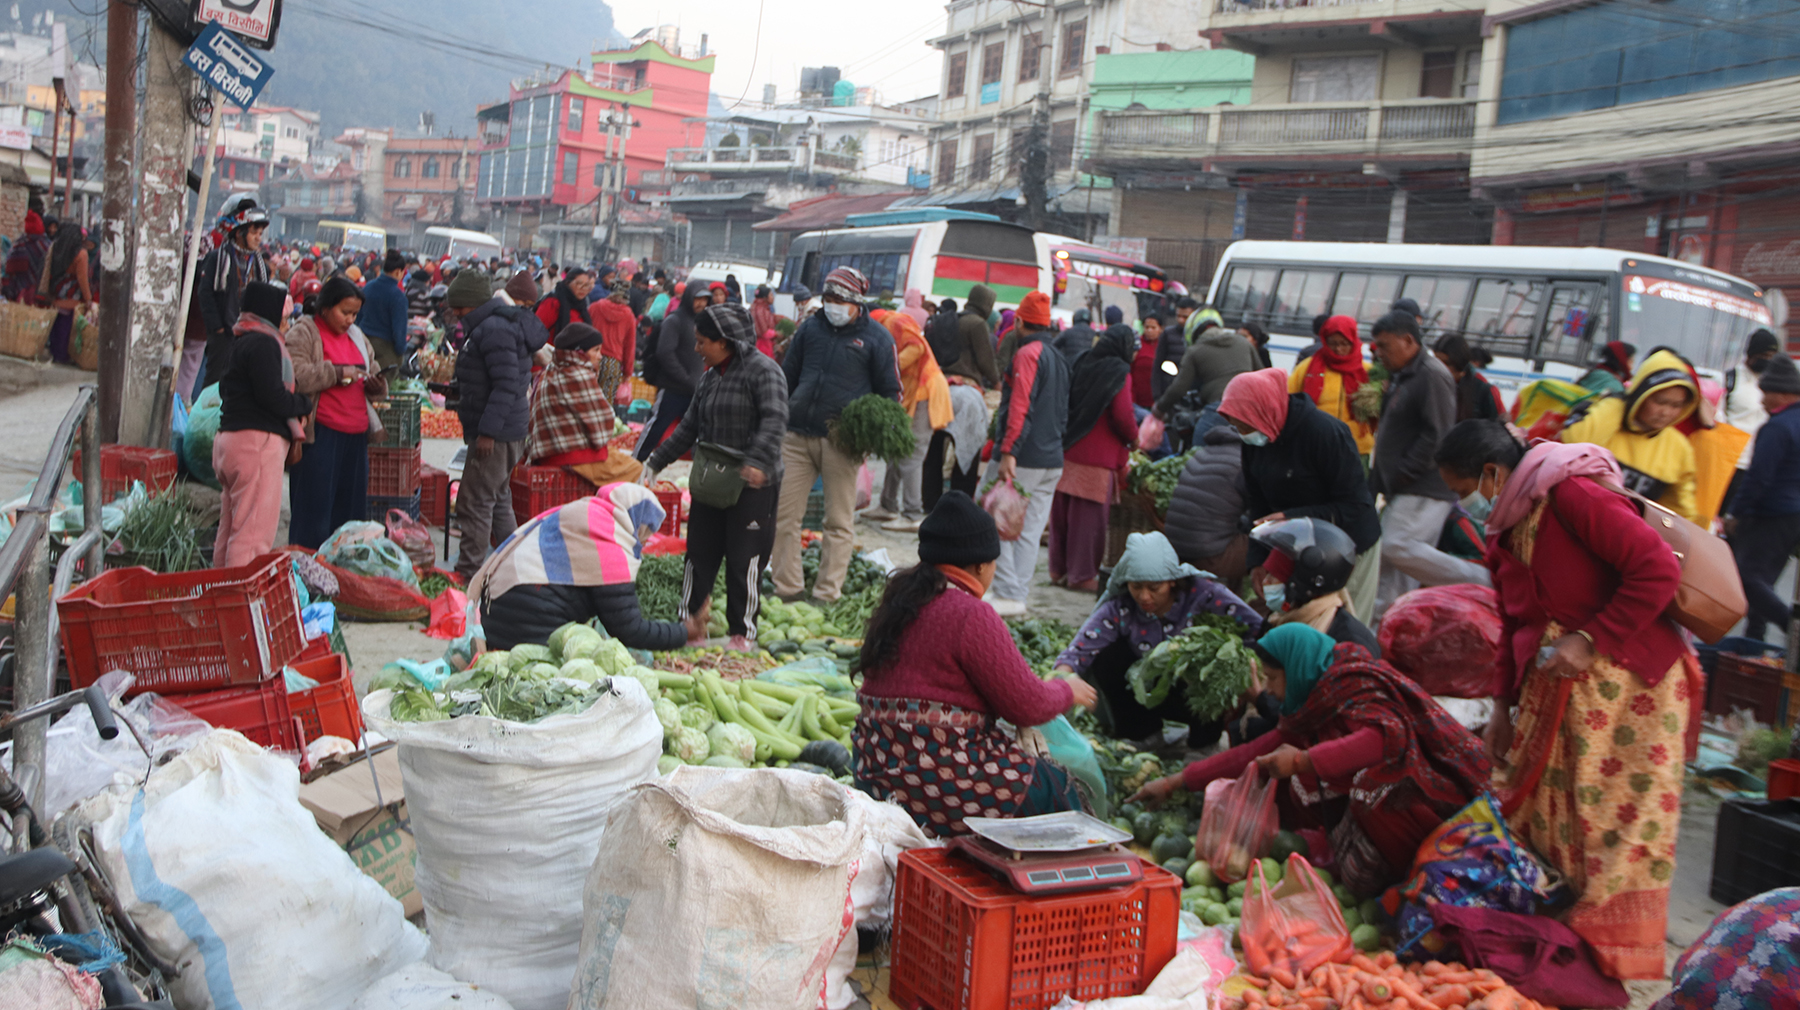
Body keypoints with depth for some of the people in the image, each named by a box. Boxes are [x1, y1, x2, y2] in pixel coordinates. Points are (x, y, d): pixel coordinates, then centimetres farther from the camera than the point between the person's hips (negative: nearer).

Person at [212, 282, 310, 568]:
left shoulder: (238, 343, 21)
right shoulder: (263, 343, -10)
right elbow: (273, 397, -20)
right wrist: (305, 405, 0)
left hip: (230, 438, 10)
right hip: (257, 440, -10)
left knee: (229, 530, 14)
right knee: (254, 533, -11)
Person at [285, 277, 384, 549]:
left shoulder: (356, 337, 19)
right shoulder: (302, 333, -2)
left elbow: (372, 372, 26)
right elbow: (296, 377, -16)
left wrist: (376, 385, 3)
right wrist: (337, 372, -17)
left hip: (356, 433, 7)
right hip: (320, 434, -7)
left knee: (351, 507, 8)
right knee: (314, 508, -4)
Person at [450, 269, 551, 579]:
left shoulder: (494, 330, -19)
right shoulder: (489, 326, 15)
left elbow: (507, 385, -25)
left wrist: (488, 431, -25)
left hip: (496, 435, -11)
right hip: (507, 432, 11)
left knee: (475, 502, -6)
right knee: (498, 500, 19)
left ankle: (468, 573, -2)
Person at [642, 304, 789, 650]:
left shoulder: (762, 370, -11)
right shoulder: (710, 376, 15)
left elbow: (774, 420, -23)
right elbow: (690, 426, 20)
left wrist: (757, 461, -37)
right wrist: (657, 461, 16)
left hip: (753, 484, -7)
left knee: (744, 558, -1)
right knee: (700, 552, 9)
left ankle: (743, 631, 11)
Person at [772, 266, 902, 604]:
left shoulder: (876, 337, 1)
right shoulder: (810, 327, 11)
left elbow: (890, 391, 4)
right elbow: (787, 375, 19)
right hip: (798, 435, 4)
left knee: (839, 521, 2)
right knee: (785, 513, 3)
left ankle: (827, 594, 8)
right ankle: (787, 588, 12)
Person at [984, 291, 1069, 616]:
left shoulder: (1027, 354, -10)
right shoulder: (1059, 359, 17)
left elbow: (1021, 407, -20)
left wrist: (1009, 452, -24)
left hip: (1022, 459, -8)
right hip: (1052, 461, 8)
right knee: (1029, 531, 10)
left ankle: (1008, 594, -8)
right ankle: (1018, 595, 12)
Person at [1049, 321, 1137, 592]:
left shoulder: (1081, 364, 9)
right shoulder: (1119, 374, -10)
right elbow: (1122, 415, -15)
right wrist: (1134, 439, 2)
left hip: (1067, 451, 6)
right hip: (1097, 458, -6)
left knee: (1062, 513, 12)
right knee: (1089, 517, 2)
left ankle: (1059, 569, 20)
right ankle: (1082, 575, 8)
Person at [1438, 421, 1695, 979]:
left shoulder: (1573, 494, -17)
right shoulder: (1505, 530, 12)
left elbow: (1658, 570, -22)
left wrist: (1590, 640, -20)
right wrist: (1503, 705, 18)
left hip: (1628, 681, -9)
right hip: (1550, 688, 9)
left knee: (1616, 818, -2)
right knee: (1522, 807, 6)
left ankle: (1605, 953, 7)